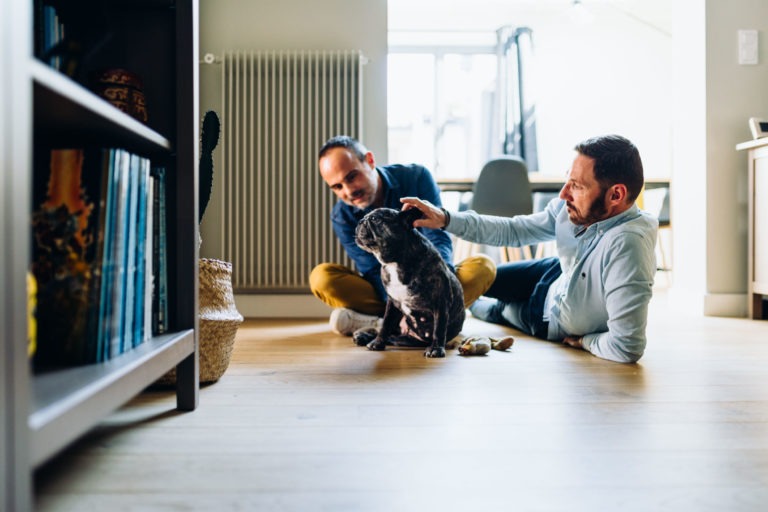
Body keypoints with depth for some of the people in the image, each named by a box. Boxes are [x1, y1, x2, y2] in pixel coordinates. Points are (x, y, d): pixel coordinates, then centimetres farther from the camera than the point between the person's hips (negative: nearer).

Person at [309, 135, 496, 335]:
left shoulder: (417, 178, -12)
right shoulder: (342, 216, -10)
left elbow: (438, 239, -19)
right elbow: (373, 271, -16)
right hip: (384, 293, 0)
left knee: (483, 266, -28)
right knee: (321, 276, -24)